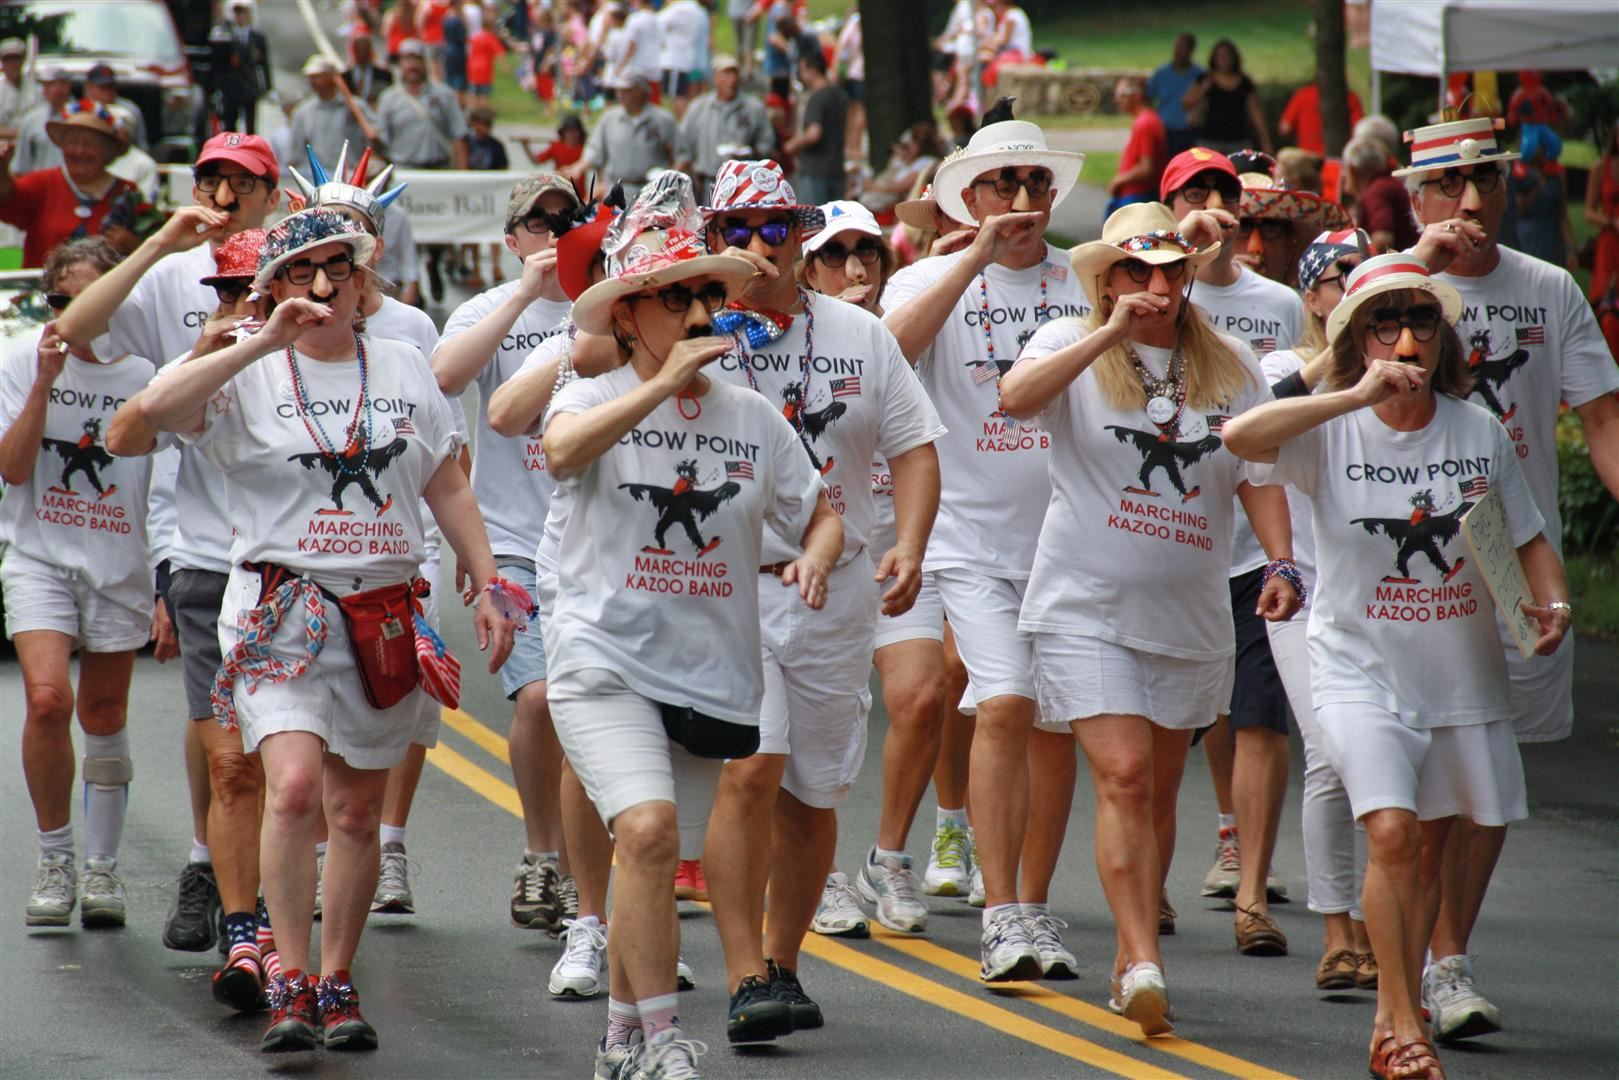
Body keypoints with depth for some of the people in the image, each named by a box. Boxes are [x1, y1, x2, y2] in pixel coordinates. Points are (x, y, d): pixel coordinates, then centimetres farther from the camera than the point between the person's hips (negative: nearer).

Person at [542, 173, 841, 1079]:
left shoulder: (754, 418, 8)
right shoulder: (599, 399, -2)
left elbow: (822, 513, 14)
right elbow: (562, 451, -26)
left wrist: (816, 557, -9)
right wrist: (665, 382, -26)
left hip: (712, 667, 4)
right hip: (605, 658, -4)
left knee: (658, 862, 10)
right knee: (648, 831, -23)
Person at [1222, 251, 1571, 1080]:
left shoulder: (1479, 433, 0)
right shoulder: (1332, 433, -9)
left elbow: (1527, 539, 12)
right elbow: (1241, 436, -29)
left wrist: (1553, 602, -8)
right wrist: (1358, 397, -31)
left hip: (1462, 665, 3)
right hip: (1361, 663, -3)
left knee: (1431, 842, 12)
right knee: (1391, 832, -18)